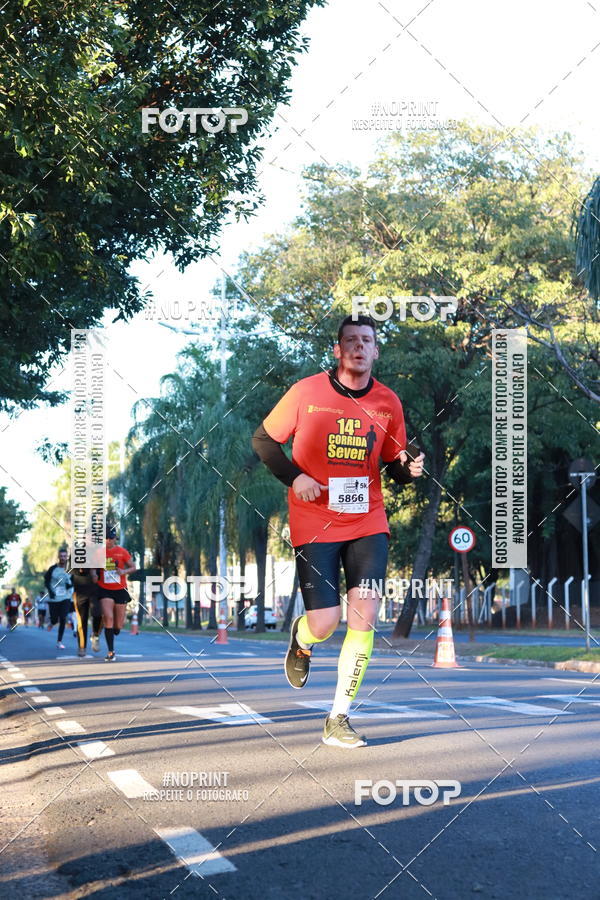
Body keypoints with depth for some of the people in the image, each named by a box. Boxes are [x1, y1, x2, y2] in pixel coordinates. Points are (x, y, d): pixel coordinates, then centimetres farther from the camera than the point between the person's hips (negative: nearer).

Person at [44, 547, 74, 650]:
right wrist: (50, 591, -14)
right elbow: (46, 581, 1)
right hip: (53, 598, -1)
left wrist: (71, 584, -10)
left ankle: (59, 642, 1)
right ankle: (51, 622, 44)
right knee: (55, 620, 4)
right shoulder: (53, 568, -5)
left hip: (66, 598, 1)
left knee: (63, 620, -8)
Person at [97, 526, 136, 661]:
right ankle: (111, 652, -12)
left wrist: (124, 571, -15)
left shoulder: (122, 551, 0)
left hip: (120, 590, 1)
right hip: (104, 590, -1)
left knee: (118, 626, 5)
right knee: (108, 617, -19)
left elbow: (133, 567, 5)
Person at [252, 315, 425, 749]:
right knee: (324, 624, -6)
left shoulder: (388, 402, 3)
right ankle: (300, 639, 35)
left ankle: (338, 720, 3)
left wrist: (410, 468, -10)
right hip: (314, 524, -2)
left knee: (364, 618, -9)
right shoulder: (307, 392, -6)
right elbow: (263, 439, 3)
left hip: (368, 522, 2)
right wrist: (294, 477, -12)